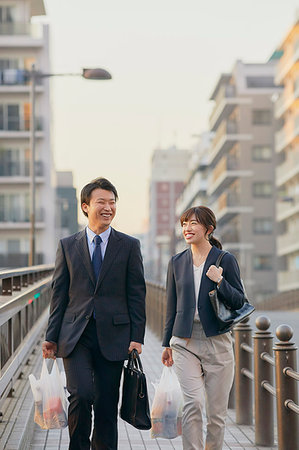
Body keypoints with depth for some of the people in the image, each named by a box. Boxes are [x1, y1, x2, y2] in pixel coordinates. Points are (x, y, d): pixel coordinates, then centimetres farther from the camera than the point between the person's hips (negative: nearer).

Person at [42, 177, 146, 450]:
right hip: (75, 335, 0)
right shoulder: (67, 246, 8)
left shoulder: (129, 246, 6)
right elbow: (59, 294, 9)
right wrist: (51, 336, 3)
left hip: (113, 335, 0)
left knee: (107, 405, 5)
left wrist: (137, 337, -4)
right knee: (81, 395, -16)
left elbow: (137, 294, 4)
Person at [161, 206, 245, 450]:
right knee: (193, 403, -14)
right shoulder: (177, 262, 8)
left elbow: (239, 302, -1)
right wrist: (167, 343, 15)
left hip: (216, 340, -1)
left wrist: (220, 281, -18)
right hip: (185, 341, 1)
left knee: (217, 410, 5)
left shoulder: (226, 260, -1)